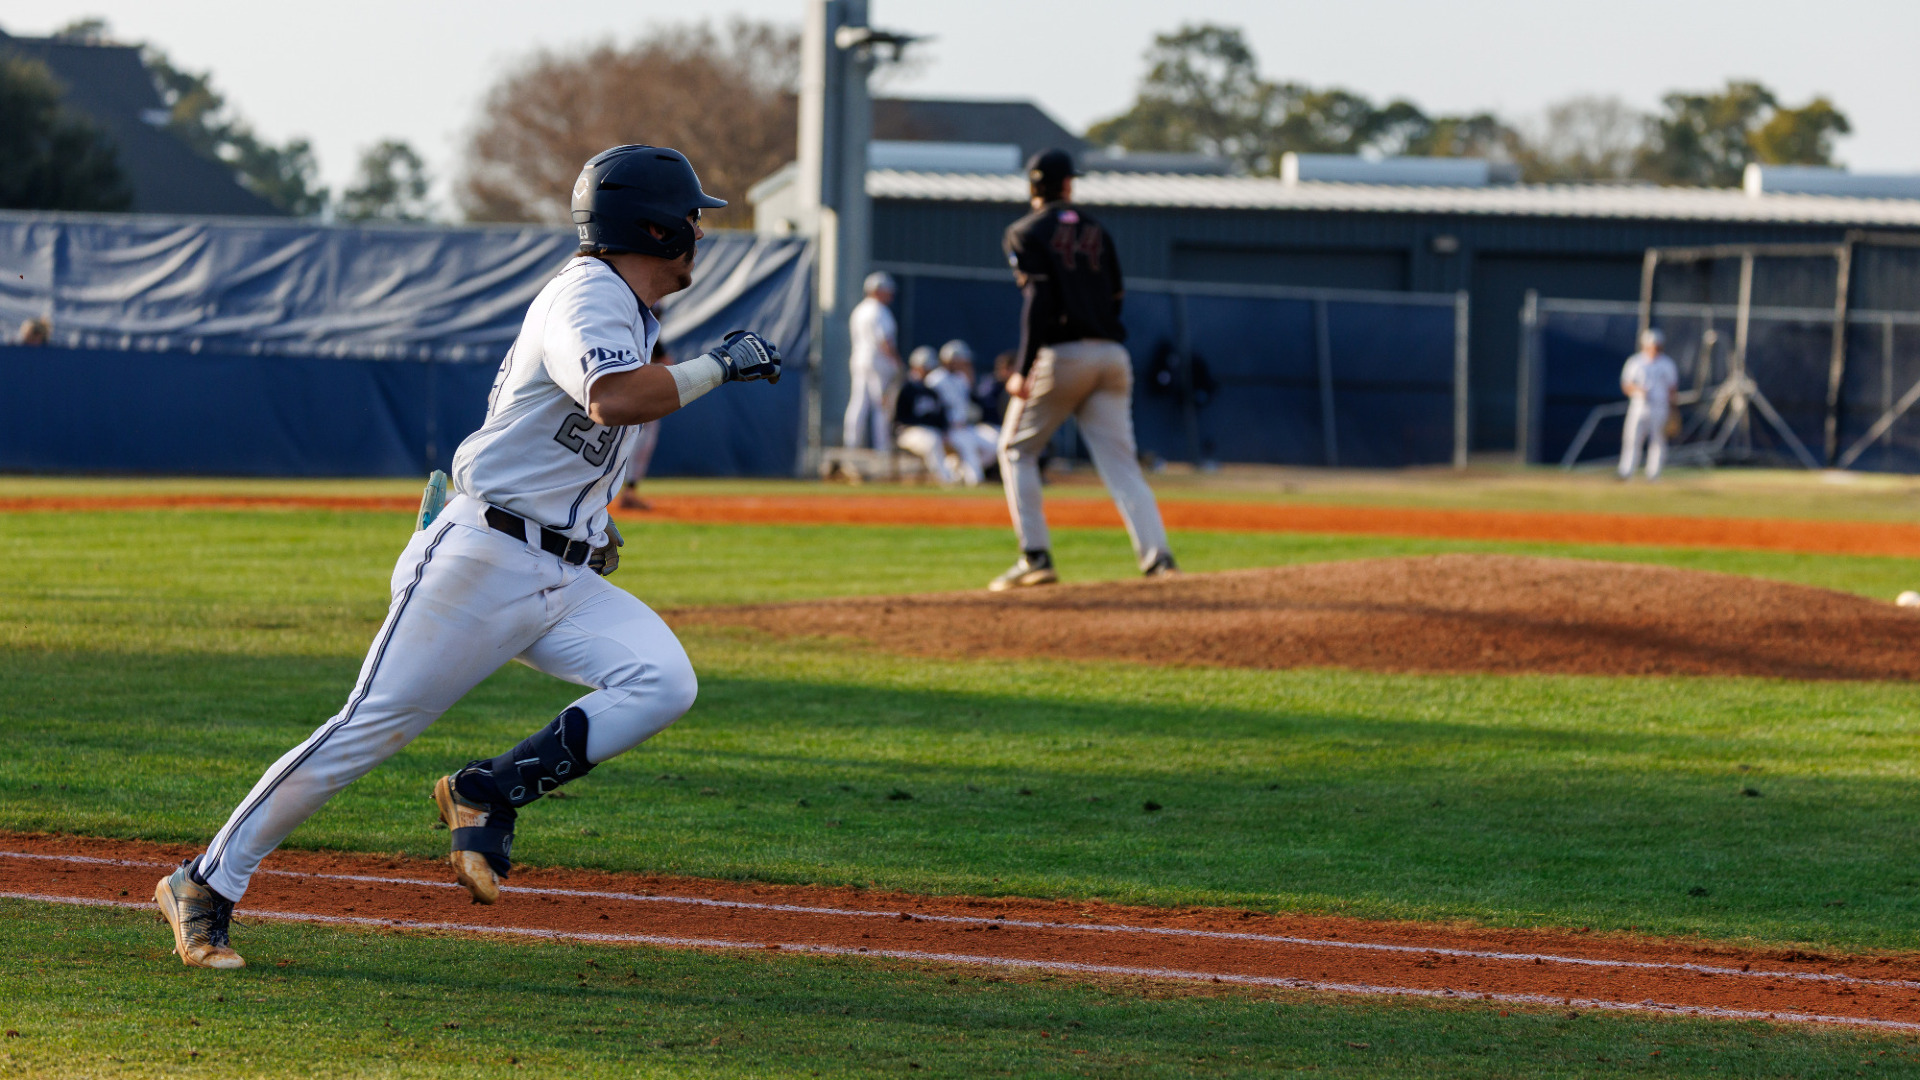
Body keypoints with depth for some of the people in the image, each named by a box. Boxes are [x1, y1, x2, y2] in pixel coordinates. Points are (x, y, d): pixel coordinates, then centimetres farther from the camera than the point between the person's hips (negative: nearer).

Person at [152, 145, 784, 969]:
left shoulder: (634, 313, 16)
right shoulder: (588, 296, -13)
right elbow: (613, 400, -33)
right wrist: (717, 368, -23)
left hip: (570, 581, 8)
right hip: (483, 559, -8)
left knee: (662, 683, -17)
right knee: (376, 724, -9)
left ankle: (489, 793, -9)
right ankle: (206, 883, 1)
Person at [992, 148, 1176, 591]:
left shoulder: (1027, 233, 0)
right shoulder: (1095, 230, 16)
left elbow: (1039, 301, -12)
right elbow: (1115, 297, 12)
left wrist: (1024, 369, -15)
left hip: (1061, 354, -4)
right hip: (1111, 354, 4)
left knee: (1016, 450, 10)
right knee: (1119, 459, 2)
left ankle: (1035, 556, -2)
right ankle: (1157, 556, -15)